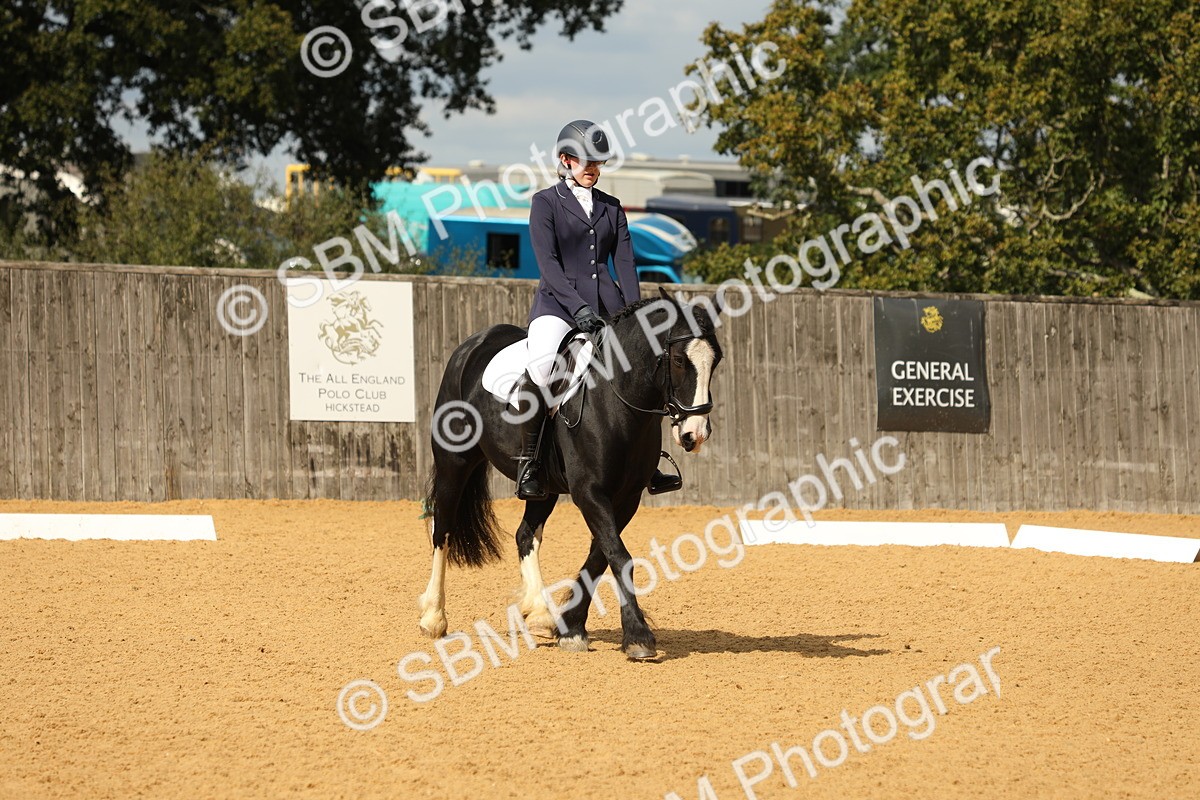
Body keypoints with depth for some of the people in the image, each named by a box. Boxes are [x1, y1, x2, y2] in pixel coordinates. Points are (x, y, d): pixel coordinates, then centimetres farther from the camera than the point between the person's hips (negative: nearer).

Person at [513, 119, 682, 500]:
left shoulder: (611, 207, 17)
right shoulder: (546, 203, 2)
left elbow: (624, 262, 10)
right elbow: (547, 262, -9)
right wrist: (578, 306, -21)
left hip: (605, 302, 6)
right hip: (557, 299, -6)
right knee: (542, 361, -32)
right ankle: (528, 461, -25)